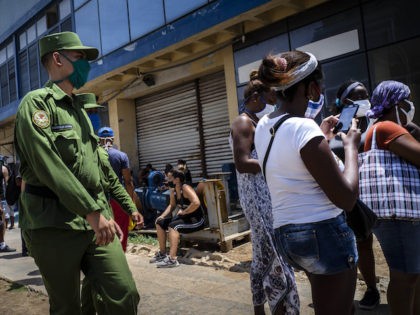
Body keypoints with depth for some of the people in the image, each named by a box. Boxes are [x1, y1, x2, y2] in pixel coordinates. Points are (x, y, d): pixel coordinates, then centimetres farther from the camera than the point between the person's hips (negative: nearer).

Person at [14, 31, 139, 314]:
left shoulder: (79, 109, 21)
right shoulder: (37, 102, -5)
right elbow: (48, 166, -18)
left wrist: (105, 212, 16)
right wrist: (93, 212, -19)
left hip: (95, 221, 7)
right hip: (55, 224, -6)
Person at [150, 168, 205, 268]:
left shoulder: (186, 188, -21)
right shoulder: (173, 191, 5)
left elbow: (196, 203, -35)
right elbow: (171, 205, 18)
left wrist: (183, 212, -24)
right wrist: (162, 216, 4)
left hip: (196, 220, -9)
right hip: (185, 218, 10)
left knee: (173, 226, -32)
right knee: (159, 223, 7)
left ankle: (172, 259, -31)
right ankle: (162, 253, 16)